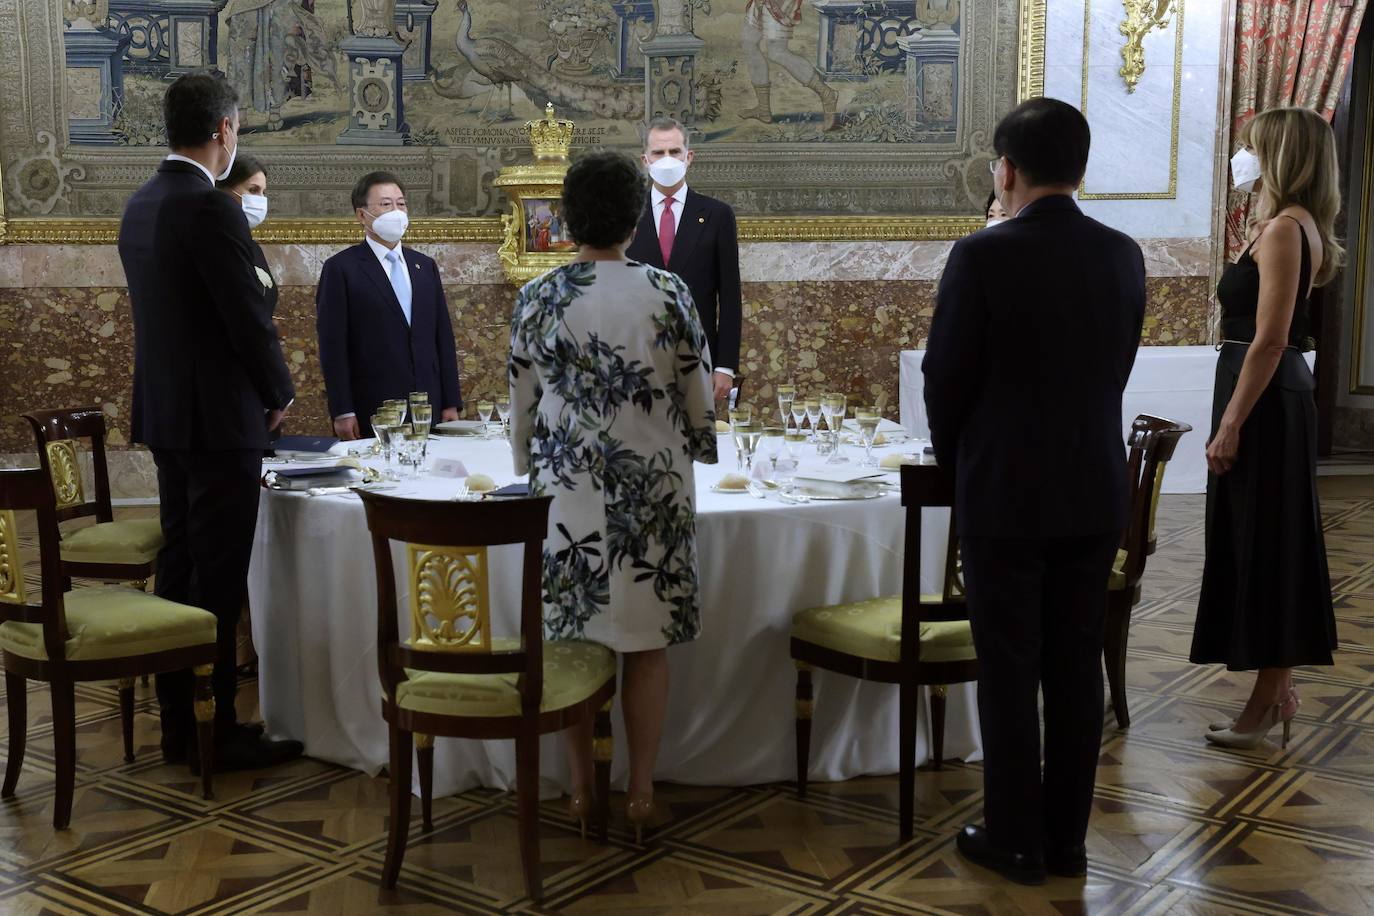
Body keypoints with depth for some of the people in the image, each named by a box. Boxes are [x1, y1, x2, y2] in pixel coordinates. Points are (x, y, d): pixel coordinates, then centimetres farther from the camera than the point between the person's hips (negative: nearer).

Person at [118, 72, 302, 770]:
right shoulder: (212, 209, -18)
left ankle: (178, 725, 23)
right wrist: (280, 393, -2)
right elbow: (251, 318, -17)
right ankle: (217, 733, 7)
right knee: (219, 580, -2)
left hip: (164, 413, 9)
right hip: (219, 417, -9)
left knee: (179, 565, 14)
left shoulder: (140, 205, 10)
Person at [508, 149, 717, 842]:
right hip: (653, 492, 0)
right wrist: (699, 447, 24)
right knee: (646, 643, 9)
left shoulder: (537, 300, -4)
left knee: (573, 639, 10)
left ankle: (582, 791, 18)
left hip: (567, 491, 0)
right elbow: (699, 401, 3)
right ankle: (641, 792, 15)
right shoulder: (667, 294, -5)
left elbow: (521, 409, 5)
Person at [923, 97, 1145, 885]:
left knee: (1009, 669, 5)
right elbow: (1118, 370, 8)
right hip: (1096, 489, 5)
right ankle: (1067, 837, 21)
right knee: (1078, 665, 11)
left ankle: (1016, 839, 14)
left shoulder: (982, 256, -14)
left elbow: (946, 378, -7)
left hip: (1006, 492, -5)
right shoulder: (1125, 256, 2)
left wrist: (956, 462, 11)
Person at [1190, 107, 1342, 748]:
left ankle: (1268, 701, 6)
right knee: (1269, 544, 14)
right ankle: (1277, 689, 24)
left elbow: (1269, 339, -21)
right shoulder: (1299, 227, 16)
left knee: (1262, 544, -3)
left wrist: (1230, 426, -21)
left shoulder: (1284, 228, -15)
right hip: (1278, 397, 10)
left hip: (1264, 401, -10)